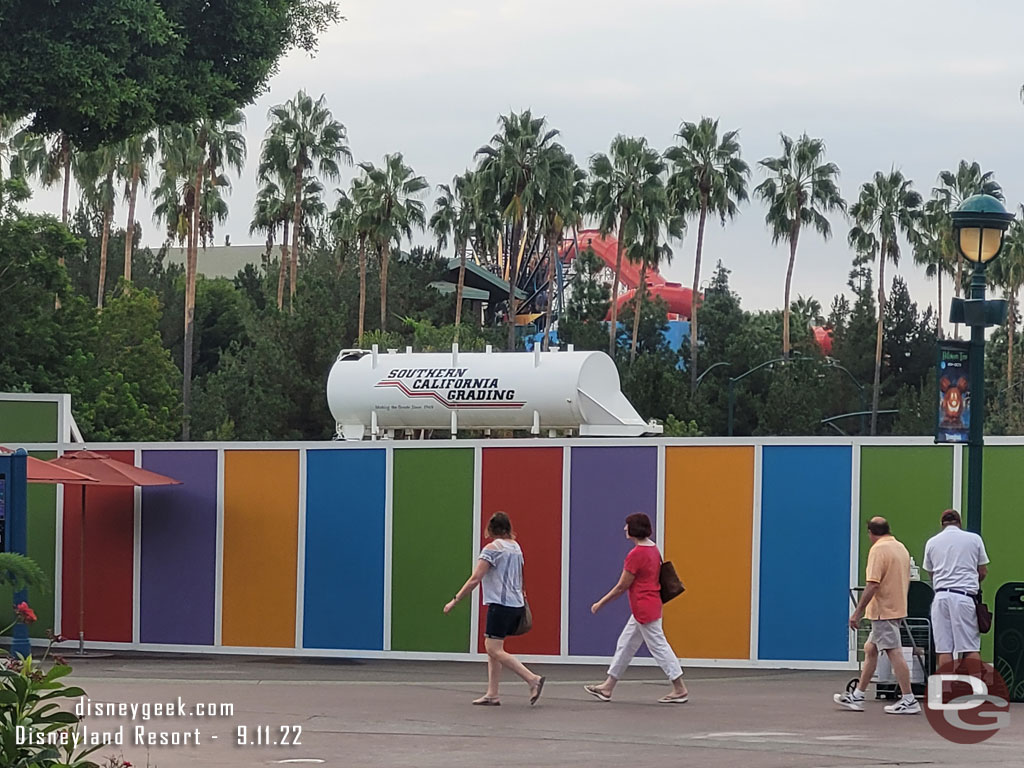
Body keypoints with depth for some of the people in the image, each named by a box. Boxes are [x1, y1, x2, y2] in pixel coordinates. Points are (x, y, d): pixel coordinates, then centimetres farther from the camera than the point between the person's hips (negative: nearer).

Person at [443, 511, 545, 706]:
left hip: (500, 604, -8)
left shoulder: (491, 549, -9)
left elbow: (475, 579, -12)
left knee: (494, 650, -8)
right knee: (492, 648, 13)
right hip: (517, 605, 8)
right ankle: (492, 694, 10)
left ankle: (533, 679, -18)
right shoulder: (516, 547, 14)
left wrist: (455, 601, -7)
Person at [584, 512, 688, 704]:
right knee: (625, 644, 14)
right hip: (650, 606, 10)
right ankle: (607, 688, 20)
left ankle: (680, 690, 1)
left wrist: (600, 603, -5)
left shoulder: (636, 554, -19)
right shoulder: (653, 549, 8)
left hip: (644, 609, -10)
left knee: (658, 646, -4)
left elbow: (622, 587, -15)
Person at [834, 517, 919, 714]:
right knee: (870, 650, 15)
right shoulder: (901, 548, 13)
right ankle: (857, 696, 19)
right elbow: (906, 582, 20)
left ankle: (909, 700, -9)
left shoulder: (878, 550, -15)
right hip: (897, 608, 9)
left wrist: (858, 612, -18)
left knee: (894, 653, -8)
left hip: (883, 611, -9)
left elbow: (872, 585, -21)